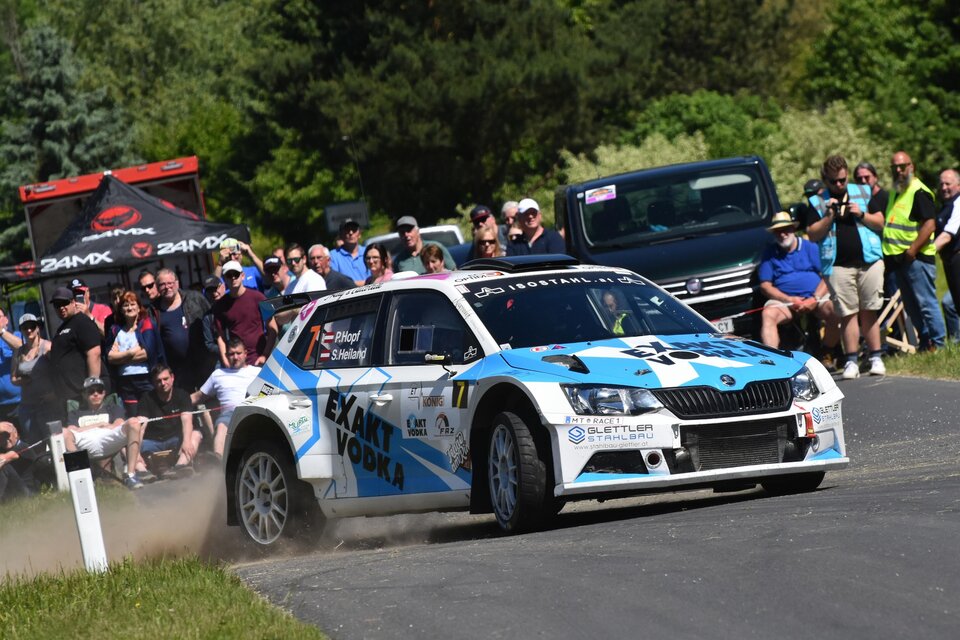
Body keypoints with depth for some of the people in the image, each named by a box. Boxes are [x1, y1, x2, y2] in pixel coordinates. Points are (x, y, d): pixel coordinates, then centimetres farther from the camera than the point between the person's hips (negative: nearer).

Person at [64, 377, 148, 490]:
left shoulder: (113, 409, 36)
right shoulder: (75, 413, 35)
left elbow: (118, 426, 13)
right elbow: (73, 432, 13)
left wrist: (86, 428, 10)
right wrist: (99, 425, 11)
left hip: (109, 441, 1)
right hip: (84, 443, -1)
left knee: (134, 422, -29)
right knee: (63, 433, -34)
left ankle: (130, 475, -36)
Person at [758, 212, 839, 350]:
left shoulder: (811, 248, 10)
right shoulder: (770, 254, 13)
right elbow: (765, 285, 6)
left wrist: (815, 299, -14)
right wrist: (789, 300, -9)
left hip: (816, 296, 0)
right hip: (784, 299, 0)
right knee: (768, 314, -32)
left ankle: (827, 351, -14)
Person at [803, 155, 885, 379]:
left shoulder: (863, 193, 12)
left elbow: (880, 223, 11)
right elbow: (812, 234, 2)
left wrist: (862, 214, -6)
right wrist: (829, 216, -11)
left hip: (869, 261, 1)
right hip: (839, 266, -1)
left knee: (869, 312, 3)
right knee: (848, 314, -3)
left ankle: (876, 358, 7)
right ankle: (851, 361, 1)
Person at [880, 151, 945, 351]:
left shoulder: (919, 192, -10)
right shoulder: (895, 193, 19)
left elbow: (930, 224, -19)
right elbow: (887, 224, 28)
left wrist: (912, 250, -23)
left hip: (916, 258, -9)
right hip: (898, 258, 9)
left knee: (926, 303, -7)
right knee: (911, 306, 12)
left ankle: (937, 344, -3)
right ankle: (925, 342, 20)